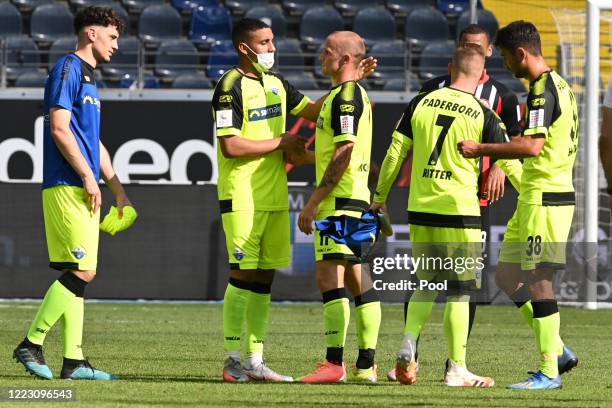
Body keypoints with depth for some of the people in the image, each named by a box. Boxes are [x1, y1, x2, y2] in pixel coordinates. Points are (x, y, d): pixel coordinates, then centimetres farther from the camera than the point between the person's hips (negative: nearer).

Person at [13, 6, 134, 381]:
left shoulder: (89, 78, 22)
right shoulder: (68, 69, -7)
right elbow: (60, 129, -15)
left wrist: (119, 190, 26)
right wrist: (88, 177, -16)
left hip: (83, 189, 10)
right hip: (67, 186, -10)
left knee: (76, 274, 6)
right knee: (82, 271, -13)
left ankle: (74, 361, 4)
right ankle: (32, 344, -8)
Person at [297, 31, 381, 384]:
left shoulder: (345, 96, -13)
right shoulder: (358, 95, 19)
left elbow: (343, 155, -19)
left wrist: (313, 202, -18)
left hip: (339, 200, -10)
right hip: (358, 198, 10)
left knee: (330, 277, -12)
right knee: (357, 281, 8)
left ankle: (335, 363, -16)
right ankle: (366, 365, 7)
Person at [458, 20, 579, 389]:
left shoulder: (544, 90, -16)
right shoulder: (560, 86, 16)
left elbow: (532, 146, -25)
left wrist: (481, 150, -19)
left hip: (545, 199, -10)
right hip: (534, 197, 10)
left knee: (538, 280, -7)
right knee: (507, 276, 12)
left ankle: (549, 373, -4)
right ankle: (558, 351, 15)